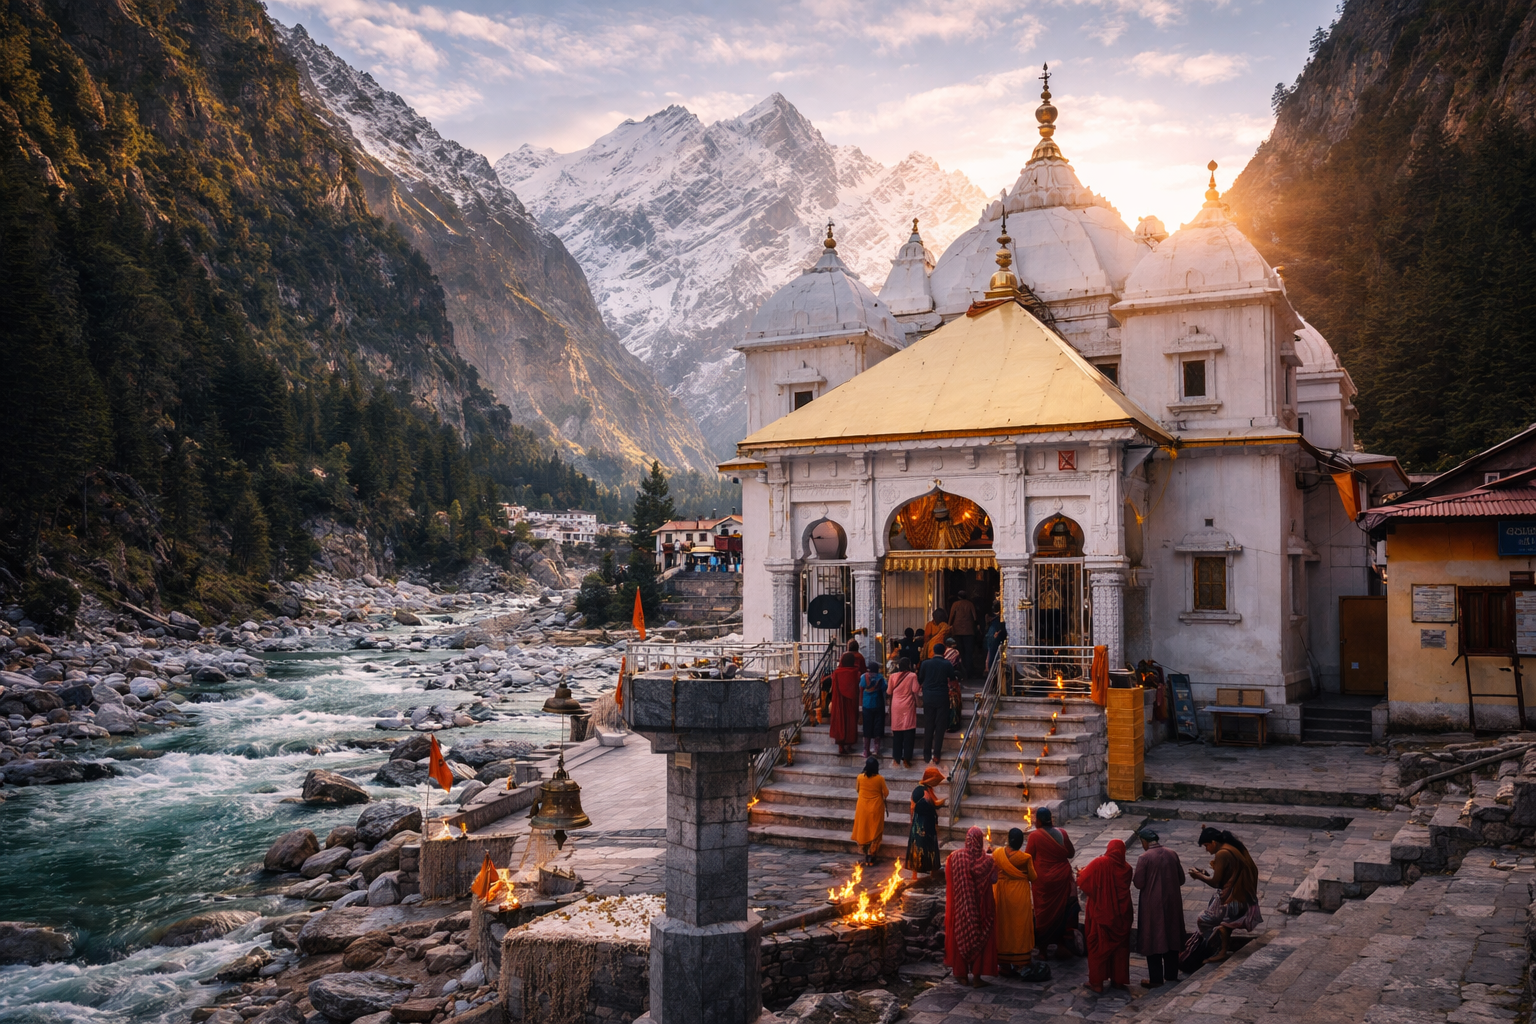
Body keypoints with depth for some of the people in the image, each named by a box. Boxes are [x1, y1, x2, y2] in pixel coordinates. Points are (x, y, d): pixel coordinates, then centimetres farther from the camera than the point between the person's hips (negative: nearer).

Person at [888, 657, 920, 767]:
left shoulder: (893, 676, 0)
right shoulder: (912, 676, -7)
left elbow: (889, 692, 5)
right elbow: (915, 691, -7)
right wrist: (917, 702, 10)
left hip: (896, 706, 3)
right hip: (908, 706, -3)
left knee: (897, 733, 10)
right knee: (908, 733, 1)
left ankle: (896, 758, 15)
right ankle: (906, 759, -1)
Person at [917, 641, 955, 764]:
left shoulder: (925, 664, -4)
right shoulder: (947, 664, -7)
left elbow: (920, 680, 5)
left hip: (928, 698, 1)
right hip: (942, 698, -1)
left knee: (928, 726, 8)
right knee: (940, 726, 3)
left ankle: (927, 754, 11)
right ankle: (936, 755, 2)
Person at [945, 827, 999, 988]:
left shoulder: (955, 857, -11)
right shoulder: (987, 861, -15)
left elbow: (948, 879, -4)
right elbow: (994, 880, -9)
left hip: (961, 906, 1)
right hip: (981, 908, -1)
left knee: (960, 937, 16)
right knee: (980, 938, 11)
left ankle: (961, 974, 24)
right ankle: (976, 977, 13)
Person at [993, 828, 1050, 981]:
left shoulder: (997, 853, -8)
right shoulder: (1025, 858, -17)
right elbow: (1033, 877, -6)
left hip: (1002, 894, 3)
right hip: (1020, 895, -3)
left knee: (1003, 927, 12)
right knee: (1020, 928, 6)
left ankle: (1004, 964, 19)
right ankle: (1021, 964, 10)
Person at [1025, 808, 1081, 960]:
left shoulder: (1035, 836, -16)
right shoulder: (1062, 833, -5)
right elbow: (1071, 853, 5)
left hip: (1043, 880, -3)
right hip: (1063, 878, 3)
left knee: (1044, 913, 10)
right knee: (1062, 911, 14)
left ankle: (1044, 948, 18)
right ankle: (1062, 946, 21)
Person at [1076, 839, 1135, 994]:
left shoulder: (1098, 863, -14)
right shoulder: (1126, 868, -4)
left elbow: (1083, 882, -10)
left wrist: (1080, 873, 11)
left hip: (1100, 914, -3)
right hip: (1120, 915, 3)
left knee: (1098, 946, 7)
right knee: (1119, 946, 16)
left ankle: (1097, 981, 10)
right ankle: (1119, 979, 22)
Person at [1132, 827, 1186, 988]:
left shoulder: (1144, 858, -17)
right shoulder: (1172, 854, 0)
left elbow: (1139, 883, -15)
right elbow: (1181, 879, 6)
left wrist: (1134, 877, 5)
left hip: (1153, 905, -5)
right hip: (1172, 902, 5)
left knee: (1153, 939, 4)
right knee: (1171, 936, 17)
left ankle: (1155, 978, 9)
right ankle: (1171, 974, 27)